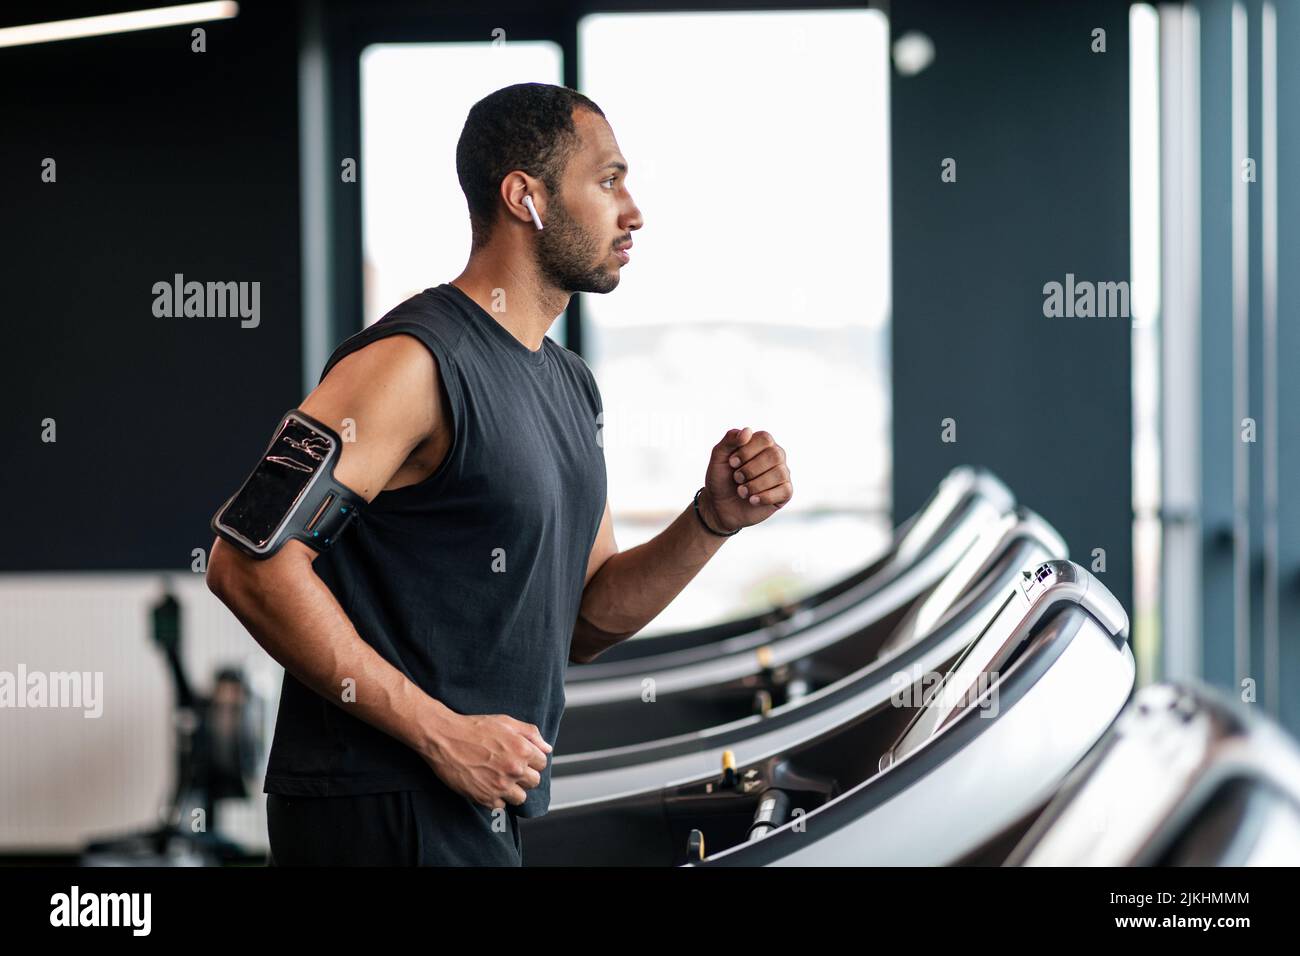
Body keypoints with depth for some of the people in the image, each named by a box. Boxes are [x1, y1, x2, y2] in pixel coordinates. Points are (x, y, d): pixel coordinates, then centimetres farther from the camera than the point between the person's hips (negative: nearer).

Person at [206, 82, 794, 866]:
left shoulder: (569, 384, 14)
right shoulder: (413, 362, -14)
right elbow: (250, 565, -21)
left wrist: (713, 521, 0)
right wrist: (441, 733, -21)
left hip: (480, 811, 9)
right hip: (386, 812, -9)